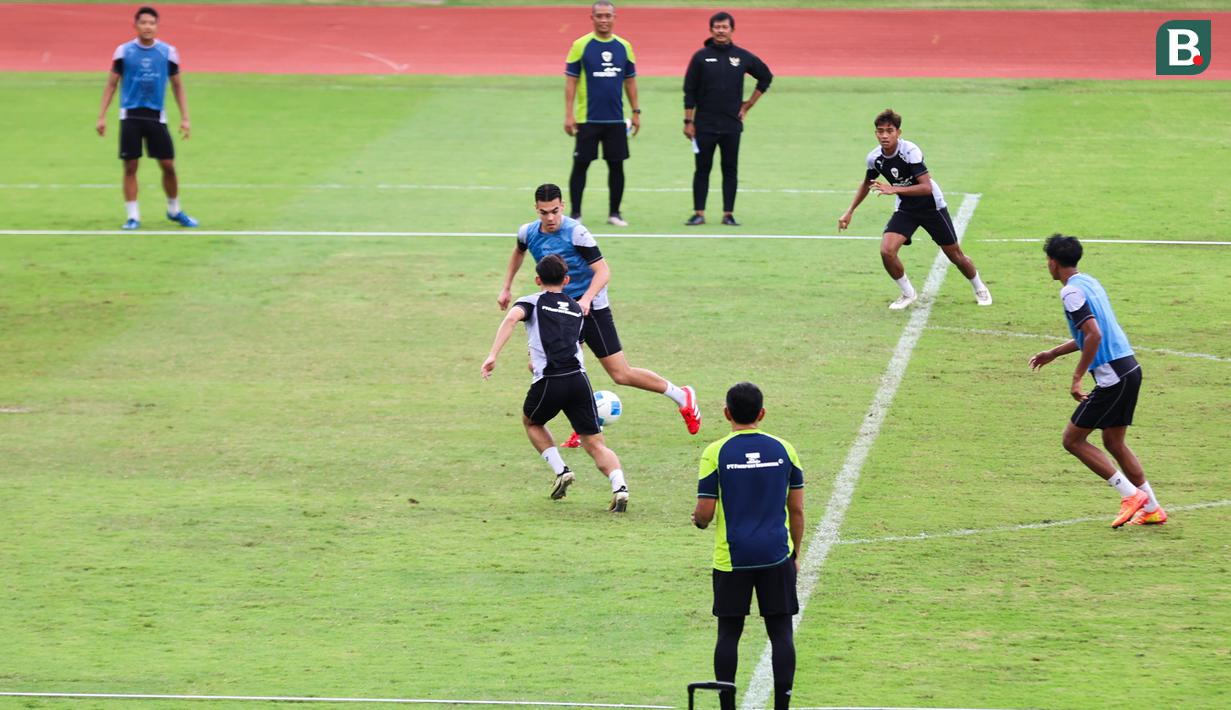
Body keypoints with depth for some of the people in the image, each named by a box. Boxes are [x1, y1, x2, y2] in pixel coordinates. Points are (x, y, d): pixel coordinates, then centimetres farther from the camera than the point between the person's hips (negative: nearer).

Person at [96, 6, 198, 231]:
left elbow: (177, 86, 8)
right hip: (131, 116, -1)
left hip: (156, 116, 1)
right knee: (130, 167, -2)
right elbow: (111, 84, 5)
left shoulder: (167, 52, 1)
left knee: (168, 165, 1)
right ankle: (133, 216, 6)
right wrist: (102, 116, 0)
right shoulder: (124, 51, -1)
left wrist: (184, 117, 2)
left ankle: (174, 210, 21)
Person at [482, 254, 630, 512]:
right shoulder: (577, 309, 24)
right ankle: (619, 485, -21)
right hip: (579, 379, 3)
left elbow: (512, 317, -11)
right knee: (596, 445, 5)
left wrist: (493, 354, -18)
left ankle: (560, 471, 14)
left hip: (548, 384, -3)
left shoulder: (532, 302, 11)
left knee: (531, 422, 29)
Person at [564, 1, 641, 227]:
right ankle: (575, 214, 8)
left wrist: (636, 112, 8)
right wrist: (569, 114, -9)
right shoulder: (580, 45, -4)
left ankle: (614, 213, 16)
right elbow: (570, 81, -3)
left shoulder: (624, 47, 6)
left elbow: (630, 81, 13)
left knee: (616, 165, 5)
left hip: (616, 119, 3)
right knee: (580, 165, 1)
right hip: (587, 118, -3)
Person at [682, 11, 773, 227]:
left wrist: (748, 105, 10)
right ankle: (699, 213, 6)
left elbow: (766, 77, 16)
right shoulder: (701, 57, -2)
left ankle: (728, 214, 8)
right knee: (702, 169, 2)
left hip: (732, 125, 1)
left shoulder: (742, 57, 3)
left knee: (730, 170, 3)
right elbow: (689, 92, 0)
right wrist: (688, 122, -5)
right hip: (704, 125, -1)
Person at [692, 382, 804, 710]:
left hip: (731, 558, -1)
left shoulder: (715, 453, -6)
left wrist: (698, 519, 17)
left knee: (729, 633, 8)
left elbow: (704, 514, -7)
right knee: (781, 633, 4)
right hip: (777, 555, 1)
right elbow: (797, 510, 6)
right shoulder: (783, 450, 2)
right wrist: (794, 554, 17)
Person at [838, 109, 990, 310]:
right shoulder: (874, 158, -10)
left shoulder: (911, 151, -27)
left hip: (931, 206, -4)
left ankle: (979, 288, 37)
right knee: (886, 251, -19)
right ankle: (908, 293, 4)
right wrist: (849, 212, 10)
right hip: (905, 209, 4)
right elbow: (866, 184, 12)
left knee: (955, 255, 7)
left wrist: (894, 189, -40)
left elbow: (927, 187, -33)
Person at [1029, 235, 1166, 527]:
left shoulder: (1071, 292, -13)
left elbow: (1094, 335, -23)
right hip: (1130, 368, 9)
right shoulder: (1090, 282, 17)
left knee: (1073, 439, 0)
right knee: (1114, 443, 17)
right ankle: (1151, 509, 16)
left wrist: (1077, 378, -19)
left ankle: (1131, 494, -4)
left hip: (1112, 376, -9)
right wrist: (1053, 353, 33)